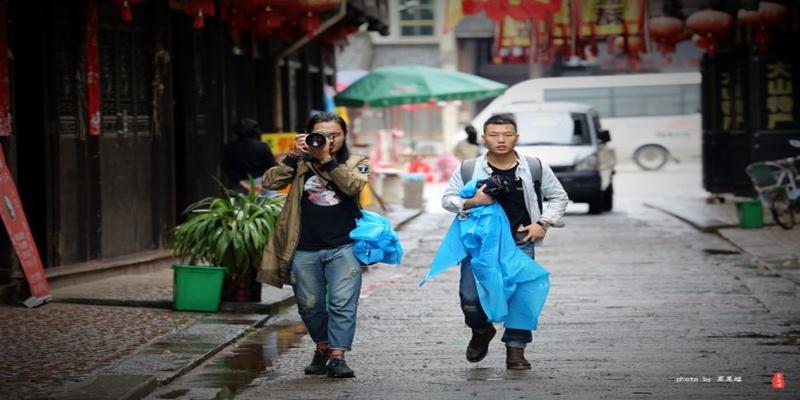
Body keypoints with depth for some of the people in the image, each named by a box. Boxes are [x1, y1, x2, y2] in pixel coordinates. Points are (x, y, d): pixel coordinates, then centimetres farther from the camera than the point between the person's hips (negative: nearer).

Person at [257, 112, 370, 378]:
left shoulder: (356, 164, 7)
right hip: (305, 250, 2)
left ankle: (337, 355, -9)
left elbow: (354, 186, -15)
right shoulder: (301, 163, 7)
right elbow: (269, 182, -4)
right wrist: (293, 156, -12)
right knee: (309, 305, 11)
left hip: (343, 248, -2)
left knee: (342, 304, -11)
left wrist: (327, 159, -18)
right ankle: (322, 348, 30)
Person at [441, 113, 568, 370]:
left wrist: (543, 223, 0)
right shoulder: (468, 169, -2)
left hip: (520, 242, 0)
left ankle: (515, 349, 6)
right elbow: (447, 199, 4)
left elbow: (559, 197, 13)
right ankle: (482, 331, 28)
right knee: (470, 297, -4)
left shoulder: (535, 169, 1)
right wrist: (470, 202, -16)